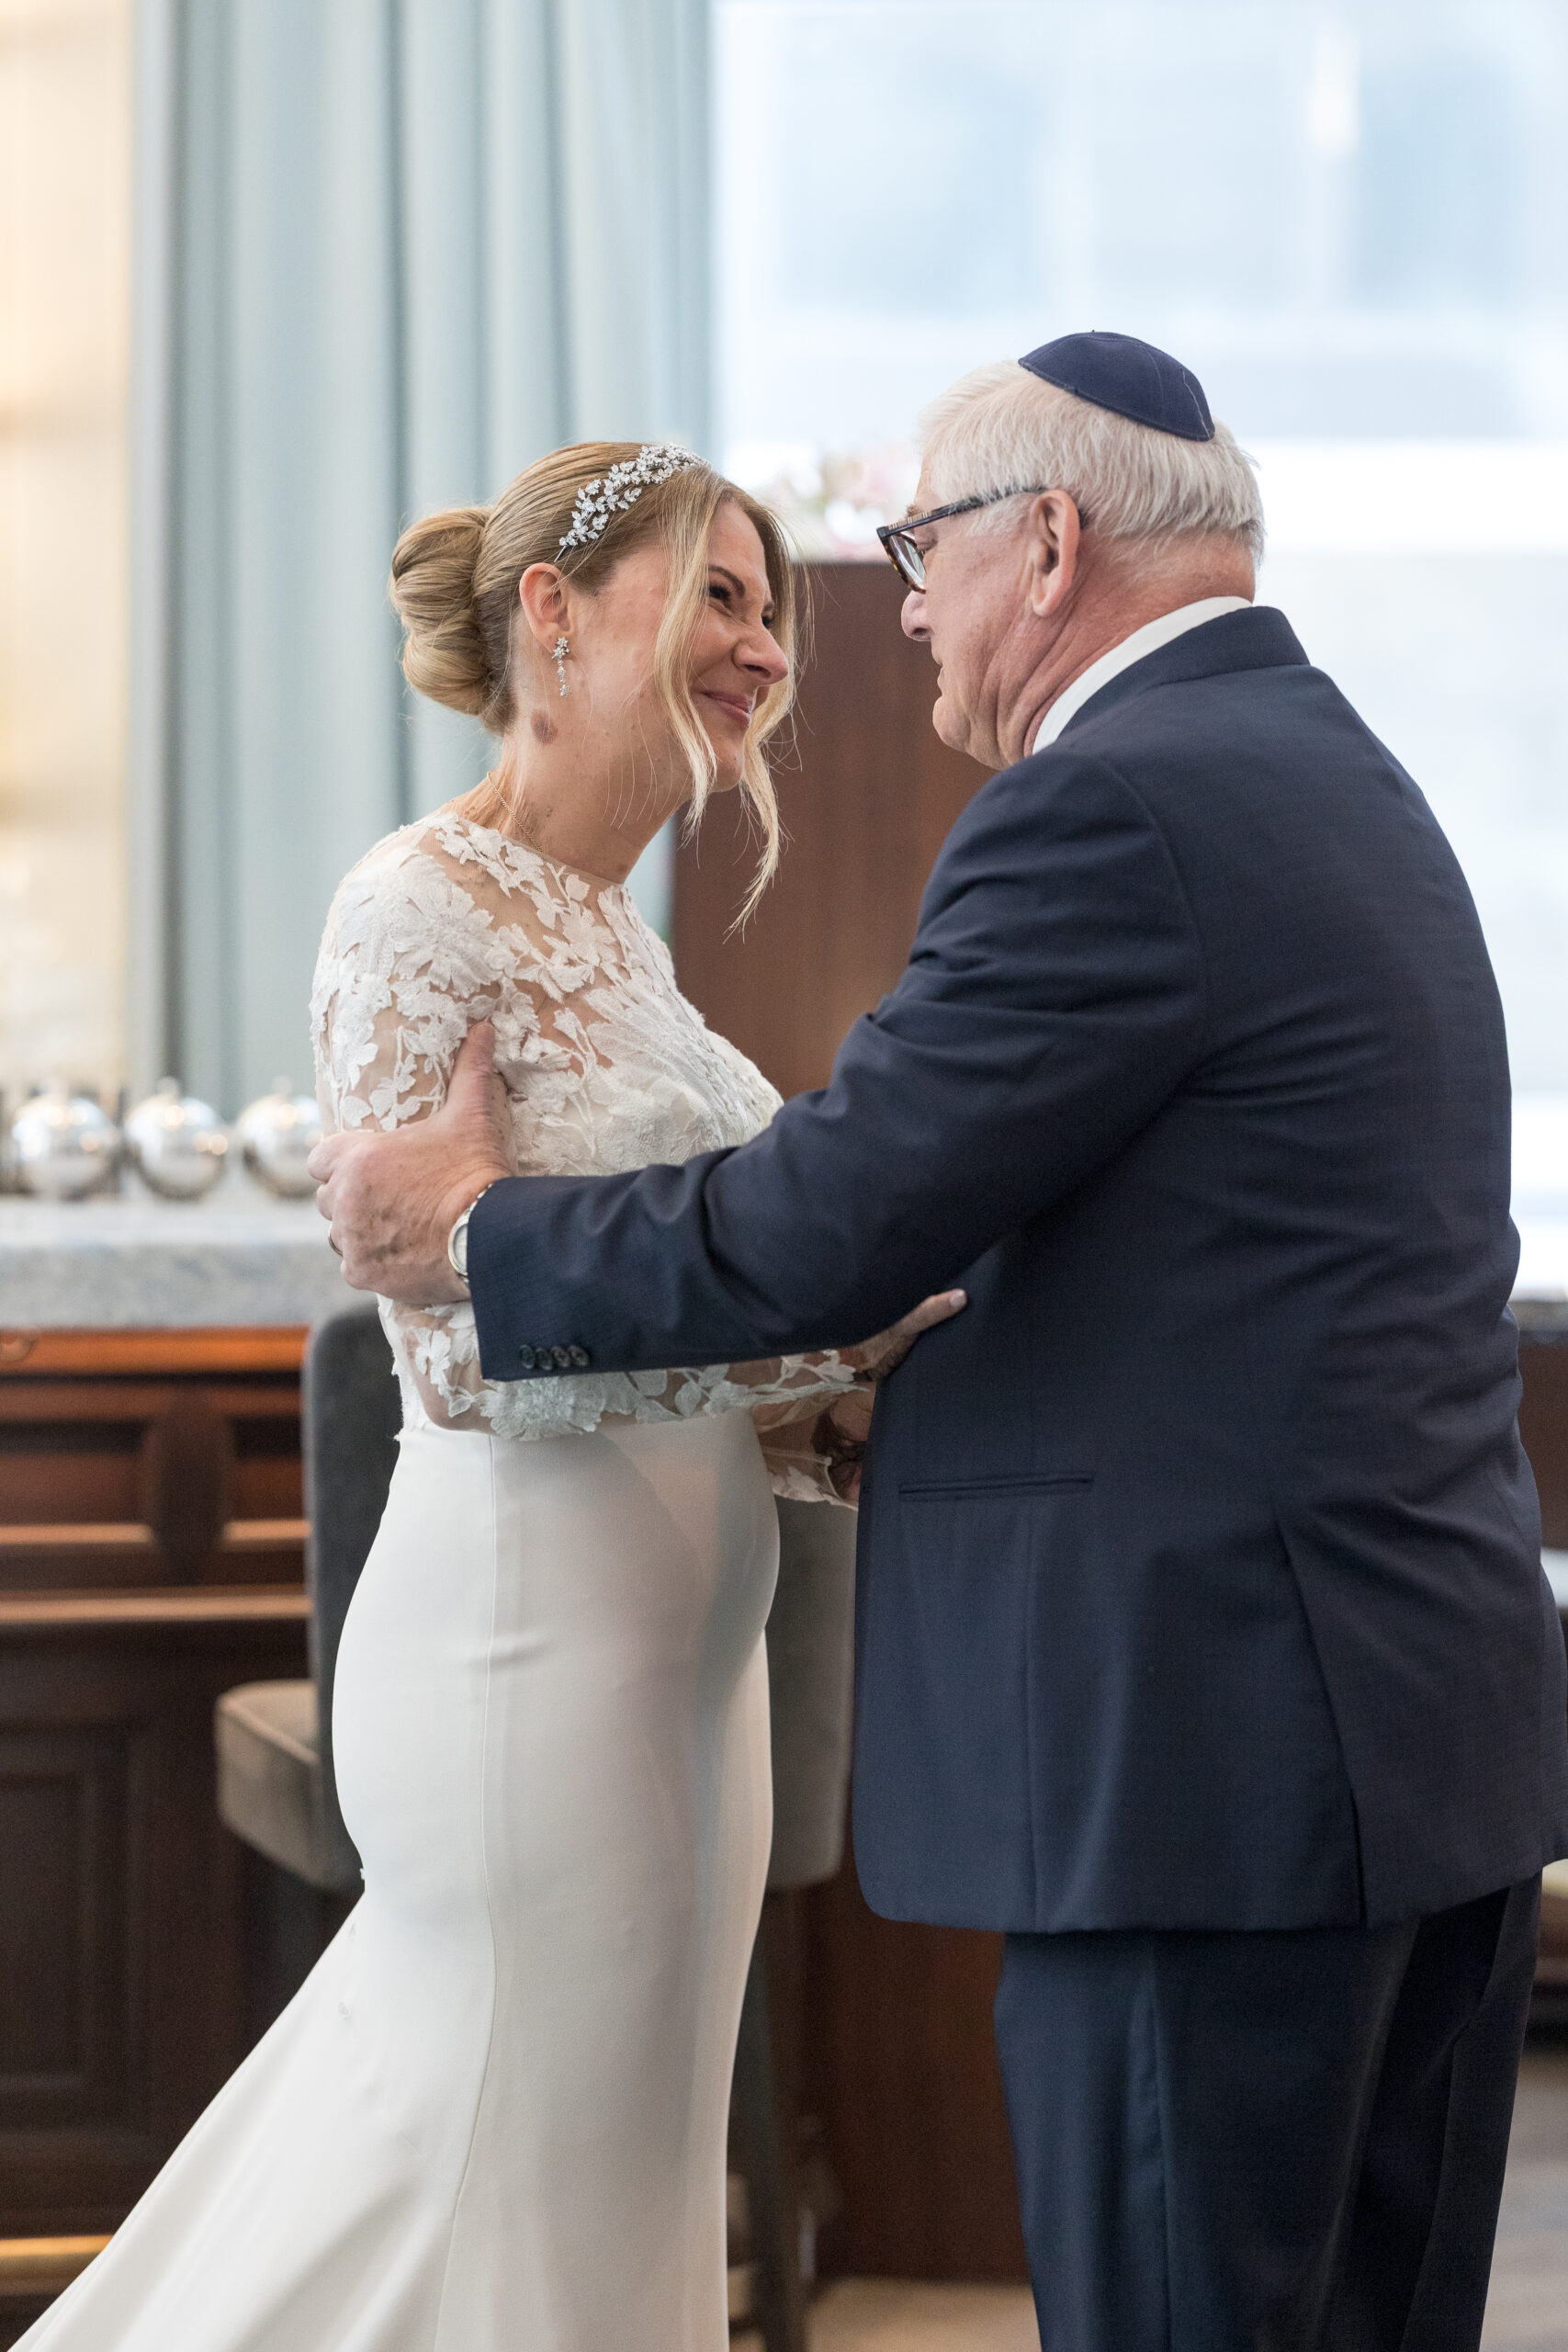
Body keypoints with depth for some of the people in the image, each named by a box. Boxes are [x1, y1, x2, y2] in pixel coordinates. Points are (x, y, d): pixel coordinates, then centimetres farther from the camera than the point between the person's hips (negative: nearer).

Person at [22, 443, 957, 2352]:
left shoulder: (613, 934, 15)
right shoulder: (422, 917, -12)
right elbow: (465, 1355, -19)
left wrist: (841, 1421, 2)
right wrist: (847, 1311, -23)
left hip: (671, 1655, 9)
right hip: (535, 1646, -9)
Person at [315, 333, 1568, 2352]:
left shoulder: (1112, 812, -14)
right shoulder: (1339, 774, 17)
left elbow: (821, 1229, -15)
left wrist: (469, 1234, 0)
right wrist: (895, 1387, 22)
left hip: (1212, 1747, -10)